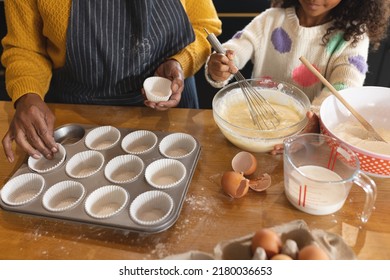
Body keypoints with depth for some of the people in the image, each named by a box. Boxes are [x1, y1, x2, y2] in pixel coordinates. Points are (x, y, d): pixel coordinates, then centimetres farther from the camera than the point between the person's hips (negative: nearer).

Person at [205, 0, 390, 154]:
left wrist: (317, 118, -39)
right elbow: (236, 49, -9)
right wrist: (218, 68, -34)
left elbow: (344, 88, -18)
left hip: (309, 131, -1)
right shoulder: (271, 19, 1)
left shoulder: (355, 34, -4)